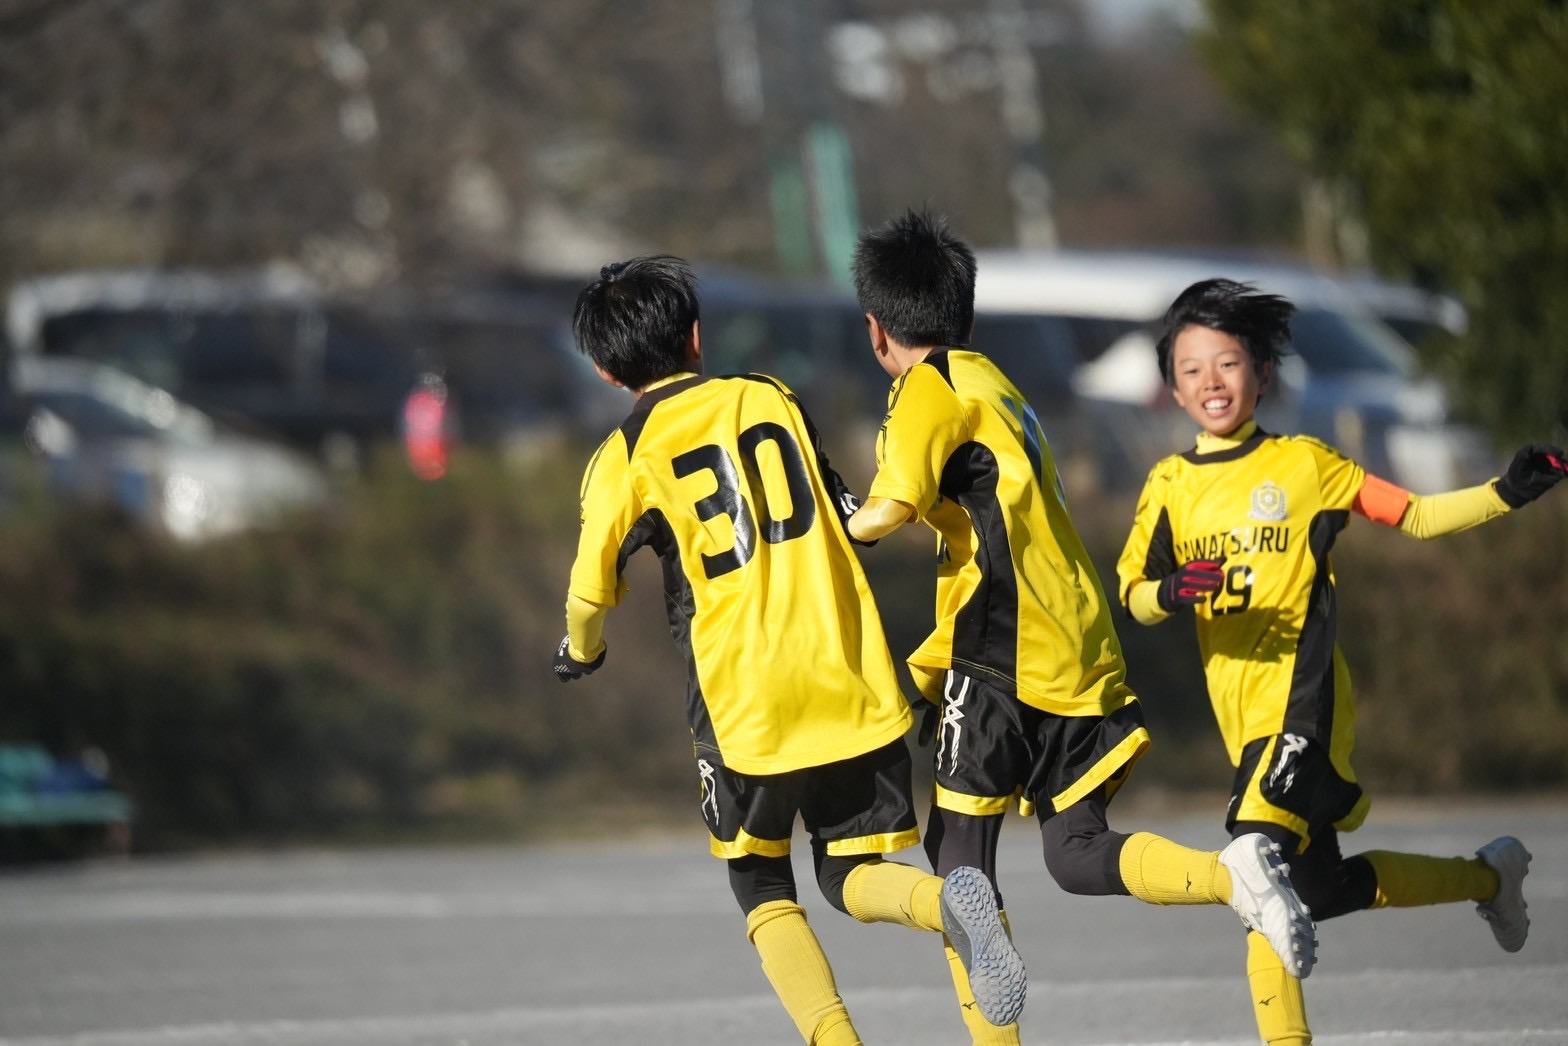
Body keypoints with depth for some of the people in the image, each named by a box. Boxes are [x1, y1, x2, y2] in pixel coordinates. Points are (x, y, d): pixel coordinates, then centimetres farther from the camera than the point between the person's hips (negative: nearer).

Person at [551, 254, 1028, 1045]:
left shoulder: (624, 458, 0)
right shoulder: (769, 396, 11)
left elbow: (590, 595, 2)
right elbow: (848, 518, 20)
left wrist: (580, 654, 24)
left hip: (746, 704, -3)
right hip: (852, 682, 3)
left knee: (761, 888, 15)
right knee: (853, 875, 13)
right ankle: (945, 900, -22)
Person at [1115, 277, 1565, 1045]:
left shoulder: (1302, 465, 1)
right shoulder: (1171, 485, 10)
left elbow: (1413, 517, 7)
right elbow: (1133, 593, 8)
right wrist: (1169, 594, -15)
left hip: (1301, 697, -5)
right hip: (1240, 716, 5)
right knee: (1325, 889, 14)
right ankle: (1487, 877, 35)